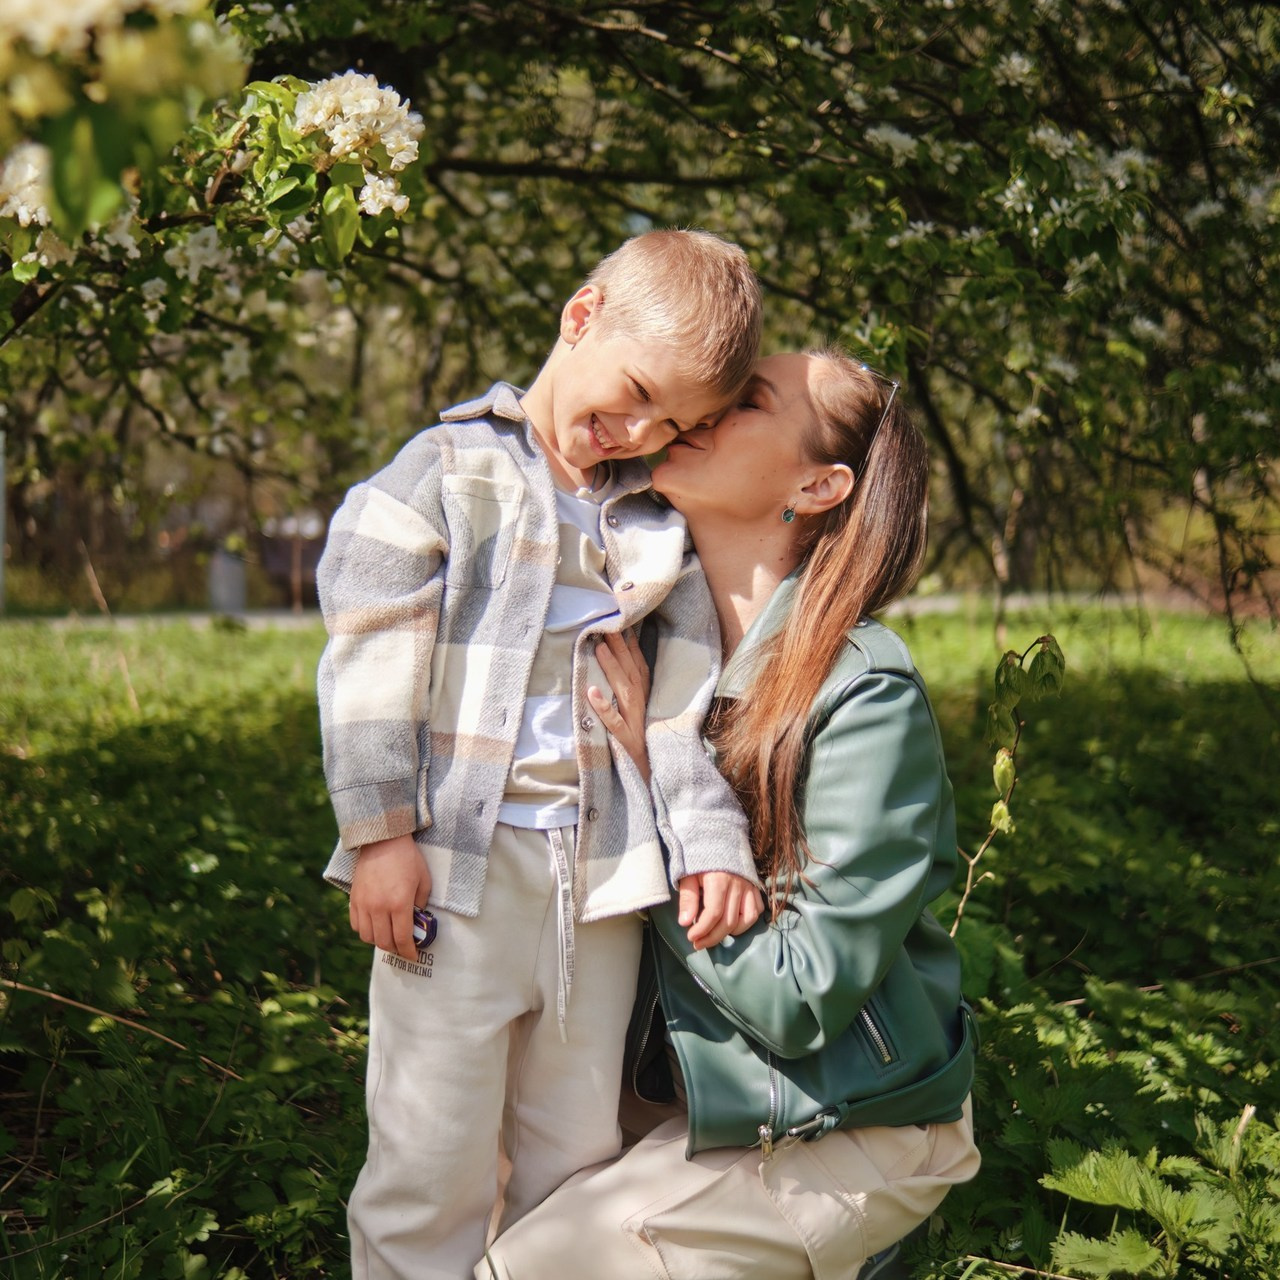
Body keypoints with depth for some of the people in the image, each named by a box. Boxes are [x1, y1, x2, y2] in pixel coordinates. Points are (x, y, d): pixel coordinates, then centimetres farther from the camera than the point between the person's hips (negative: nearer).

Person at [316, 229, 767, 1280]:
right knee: (433, 1157, 1)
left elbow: (689, 700, 9)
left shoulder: (657, 522, 11)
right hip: (458, 864, -5)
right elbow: (370, 661, -8)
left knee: (578, 1154, 16)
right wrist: (381, 832, -12)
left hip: (601, 875, 5)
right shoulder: (447, 474, -4)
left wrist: (710, 839, -2)